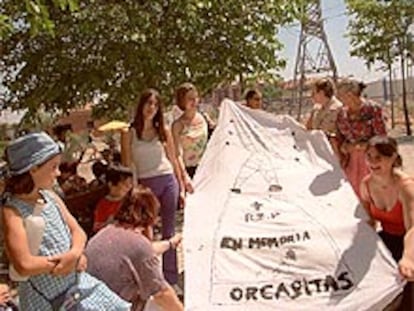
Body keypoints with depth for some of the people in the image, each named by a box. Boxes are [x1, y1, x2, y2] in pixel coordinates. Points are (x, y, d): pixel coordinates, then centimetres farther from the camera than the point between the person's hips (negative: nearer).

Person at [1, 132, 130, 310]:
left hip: (76, 284, 7)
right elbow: (24, 265, -28)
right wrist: (67, 260, -20)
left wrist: (74, 253, -19)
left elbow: (78, 232, 3)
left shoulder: (51, 197, 1)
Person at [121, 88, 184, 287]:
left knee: (169, 231, 7)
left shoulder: (163, 130, 8)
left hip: (168, 181, 2)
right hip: (145, 184, -2)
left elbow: (173, 160, 11)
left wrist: (181, 188, 8)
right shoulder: (129, 133, 1)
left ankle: (171, 278, 15)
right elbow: (127, 165, 0)